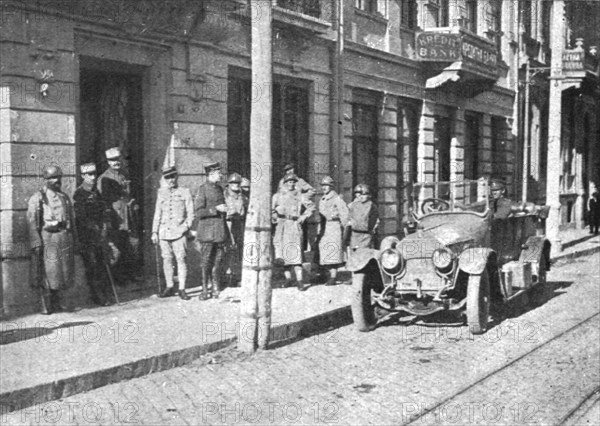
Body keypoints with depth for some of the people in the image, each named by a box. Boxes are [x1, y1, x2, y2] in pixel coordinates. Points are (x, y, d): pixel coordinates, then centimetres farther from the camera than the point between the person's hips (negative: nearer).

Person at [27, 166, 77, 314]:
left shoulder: (64, 197, 17)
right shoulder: (37, 198, 0)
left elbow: (72, 219, 20)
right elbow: (32, 222, -6)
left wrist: (74, 240, 15)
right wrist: (36, 243, -14)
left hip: (65, 237, 5)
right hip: (47, 238, -5)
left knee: (64, 271, 6)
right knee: (47, 273, -4)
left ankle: (57, 302, 19)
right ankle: (47, 306, 4)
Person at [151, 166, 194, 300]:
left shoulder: (185, 192, 5)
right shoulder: (161, 192, 13)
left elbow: (190, 213, 6)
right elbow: (157, 213, 16)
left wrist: (187, 226, -9)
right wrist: (154, 232, 11)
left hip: (179, 232, -3)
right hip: (164, 232, 3)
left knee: (181, 259, -5)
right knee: (167, 259, 5)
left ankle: (182, 289, -1)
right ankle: (170, 287, 15)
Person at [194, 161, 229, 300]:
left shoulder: (220, 189, 13)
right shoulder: (203, 189, -8)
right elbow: (198, 213, -12)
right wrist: (216, 209, -18)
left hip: (220, 231, 6)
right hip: (207, 232, -6)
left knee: (217, 261, 8)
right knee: (205, 262, -1)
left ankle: (216, 289, 15)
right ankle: (205, 290, 7)